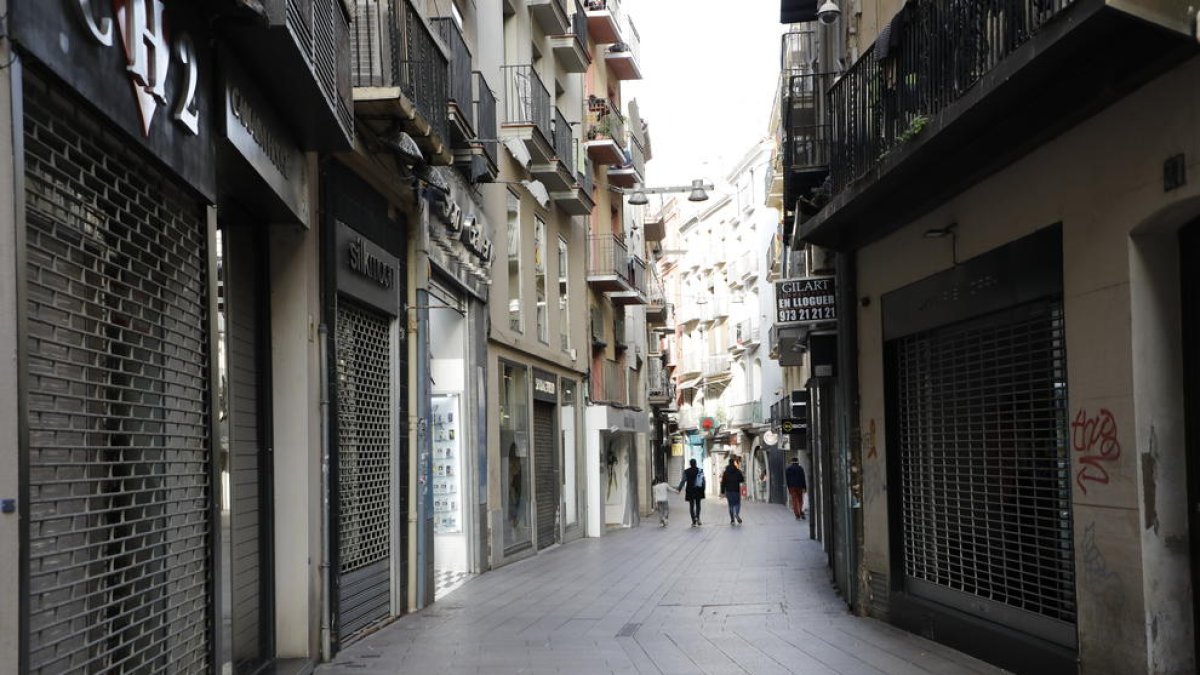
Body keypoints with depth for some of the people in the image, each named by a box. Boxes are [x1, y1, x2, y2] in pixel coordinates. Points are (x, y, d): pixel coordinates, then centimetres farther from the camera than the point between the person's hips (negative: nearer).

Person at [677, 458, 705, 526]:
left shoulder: (686, 471, -7)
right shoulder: (700, 471, -2)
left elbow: (683, 481, -8)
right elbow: (703, 481, 1)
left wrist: (679, 489, -2)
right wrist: (703, 490, 8)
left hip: (690, 491, -1)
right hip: (699, 491, 1)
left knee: (691, 505, 6)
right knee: (698, 505, 14)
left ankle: (694, 521, 1)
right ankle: (697, 517, -8)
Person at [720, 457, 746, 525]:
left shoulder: (726, 472, 3)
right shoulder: (738, 471, -4)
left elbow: (723, 482, 2)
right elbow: (742, 480, -1)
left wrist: (723, 492, 5)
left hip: (728, 491, 2)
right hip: (736, 490, -2)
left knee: (731, 505, 8)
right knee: (737, 503, 6)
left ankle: (732, 519, 3)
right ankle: (737, 514, -22)